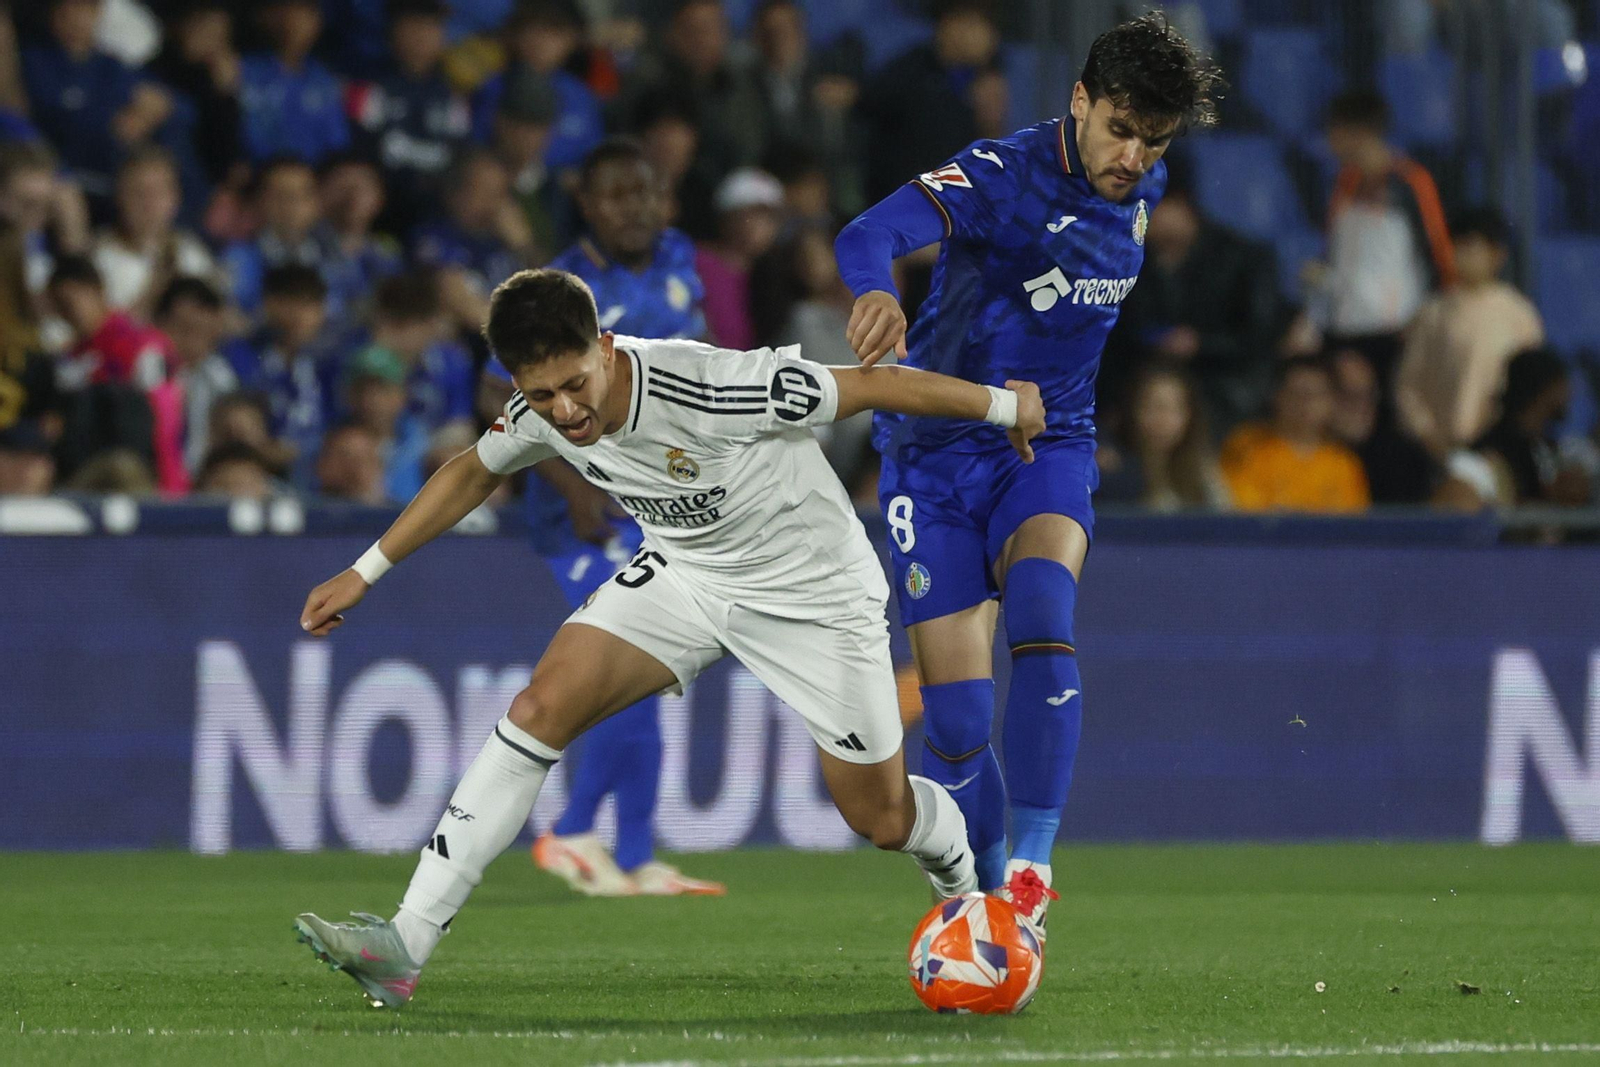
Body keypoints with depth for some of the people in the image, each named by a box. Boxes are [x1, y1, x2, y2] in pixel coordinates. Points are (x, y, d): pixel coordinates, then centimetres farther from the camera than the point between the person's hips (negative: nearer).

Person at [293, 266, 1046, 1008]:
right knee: (542, 705, -16)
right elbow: (474, 472, 8)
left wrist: (1004, 404, -13)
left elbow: (872, 385, -25)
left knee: (882, 820, 3)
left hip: (814, 593, -4)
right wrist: (365, 571, 11)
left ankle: (959, 874, 43)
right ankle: (405, 945, -18)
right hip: (684, 575, 4)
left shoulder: (708, 389, -36)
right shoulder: (540, 417, -16)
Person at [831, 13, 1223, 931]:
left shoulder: (1144, 188, 1)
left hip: (1049, 449, 3)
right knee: (956, 720, -6)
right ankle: (986, 892, 16)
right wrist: (878, 292, -62)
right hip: (939, 450, -3)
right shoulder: (1003, 176, -20)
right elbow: (869, 234, -40)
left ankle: (1032, 866, -26)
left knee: (1043, 632, -28)